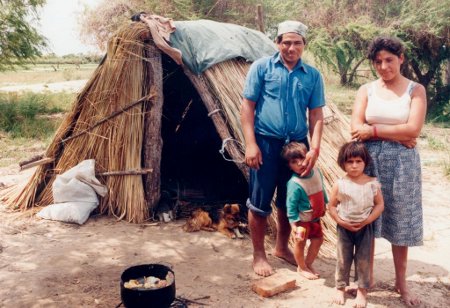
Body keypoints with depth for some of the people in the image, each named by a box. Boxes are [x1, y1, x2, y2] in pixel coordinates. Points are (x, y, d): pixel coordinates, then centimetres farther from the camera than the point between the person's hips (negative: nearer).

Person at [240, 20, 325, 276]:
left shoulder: (313, 75, 7)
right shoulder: (262, 67, -1)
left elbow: (316, 114, 6)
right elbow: (247, 105, -4)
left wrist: (315, 148, -6)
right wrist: (250, 143, -12)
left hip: (297, 144, 3)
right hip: (266, 142, -3)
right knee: (260, 202, 2)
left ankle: (282, 247, 34)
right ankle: (259, 254, 19)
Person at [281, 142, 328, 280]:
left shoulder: (316, 171, -7)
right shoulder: (294, 184, -27)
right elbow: (291, 206, -21)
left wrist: (324, 204, 19)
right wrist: (294, 225, -20)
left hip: (315, 217, 7)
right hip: (302, 220, -7)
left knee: (318, 240, 16)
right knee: (300, 242, 8)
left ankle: (308, 264, 37)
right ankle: (301, 267, 31)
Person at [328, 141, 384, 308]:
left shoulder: (372, 183, -7)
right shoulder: (340, 184, -8)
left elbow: (380, 204, -4)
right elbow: (332, 206, -3)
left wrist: (367, 220, -15)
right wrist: (341, 221, -14)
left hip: (365, 227, 0)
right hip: (344, 227, 0)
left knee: (363, 260, 8)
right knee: (343, 259, 10)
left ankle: (362, 290, 23)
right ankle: (340, 288, 27)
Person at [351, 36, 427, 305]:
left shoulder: (416, 90, 1)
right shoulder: (367, 90, 5)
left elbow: (413, 129, -12)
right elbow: (357, 128, -8)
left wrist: (374, 130, -12)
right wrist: (397, 135, -12)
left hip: (402, 163, -1)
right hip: (370, 161, 1)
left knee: (400, 224, 9)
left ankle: (402, 283, 25)